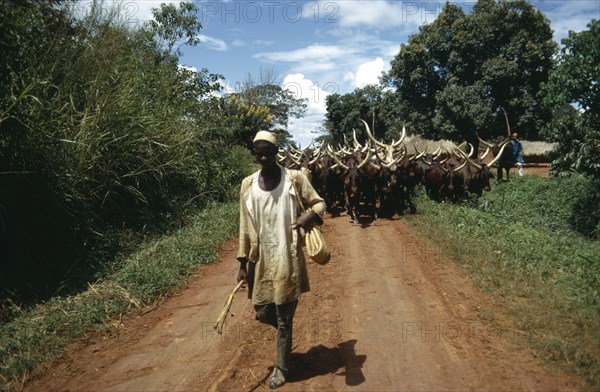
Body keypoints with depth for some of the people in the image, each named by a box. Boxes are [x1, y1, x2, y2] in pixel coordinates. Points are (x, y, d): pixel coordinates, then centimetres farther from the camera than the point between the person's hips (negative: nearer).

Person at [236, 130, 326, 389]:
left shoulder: (294, 178, -5)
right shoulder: (248, 185, 3)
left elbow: (319, 203, 1)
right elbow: (245, 227, 6)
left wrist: (310, 215, -22)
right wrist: (243, 262, 6)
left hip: (287, 258, -3)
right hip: (261, 260, 3)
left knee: (284, 318, 6)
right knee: (262, 312, 11)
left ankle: (281, 367, 26)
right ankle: (284, 327, 46)